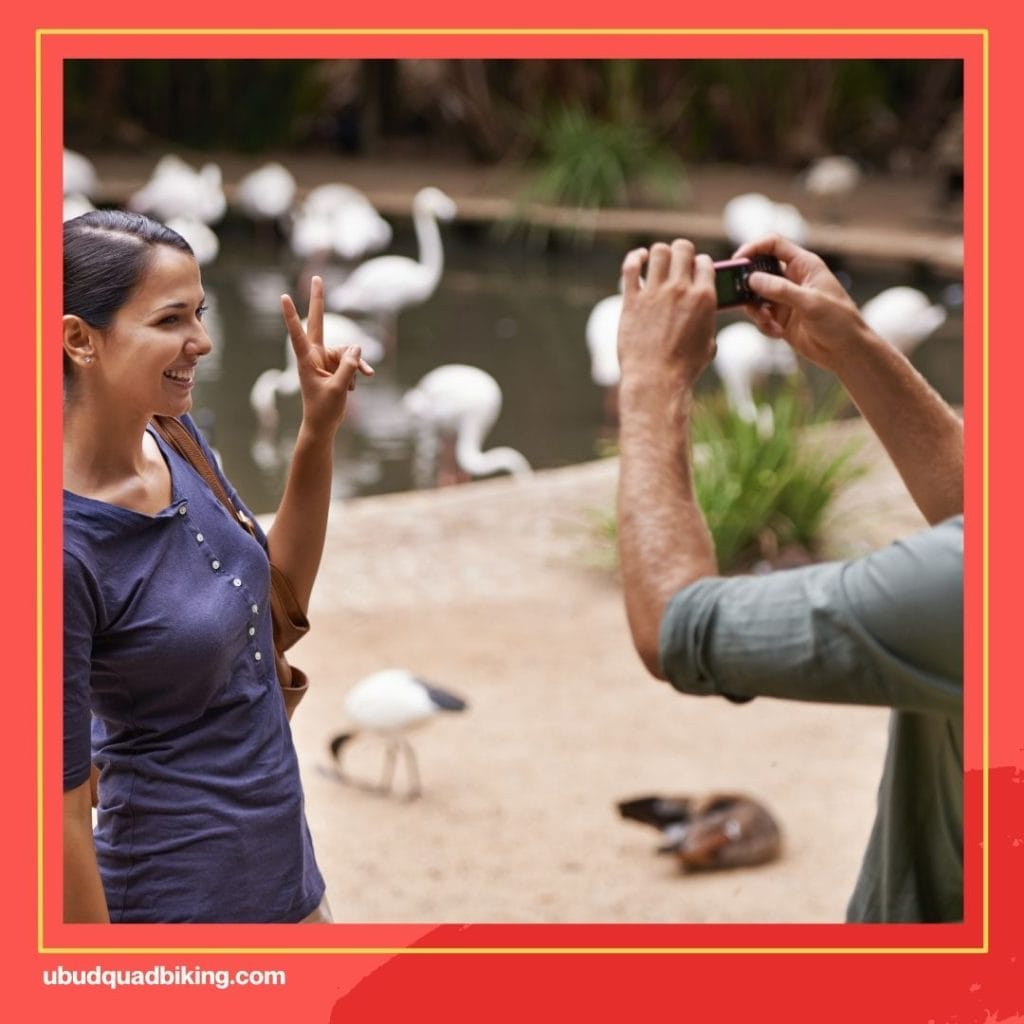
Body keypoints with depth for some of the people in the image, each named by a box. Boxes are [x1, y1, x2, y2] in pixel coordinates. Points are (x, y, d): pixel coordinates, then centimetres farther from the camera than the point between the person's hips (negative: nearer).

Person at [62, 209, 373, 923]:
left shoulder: (171, 439, -2)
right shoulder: (66, 549, -25)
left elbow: (279, 600, 13)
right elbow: (61, 812, -21)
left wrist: (319, 432, 3)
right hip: (182, 899, -8)